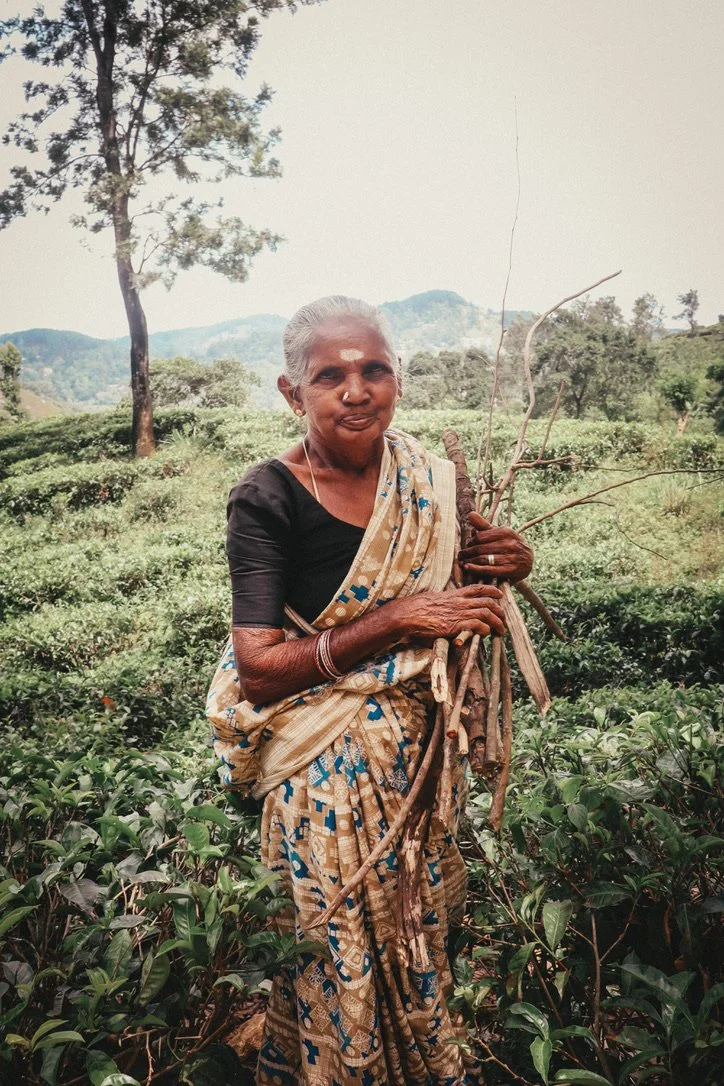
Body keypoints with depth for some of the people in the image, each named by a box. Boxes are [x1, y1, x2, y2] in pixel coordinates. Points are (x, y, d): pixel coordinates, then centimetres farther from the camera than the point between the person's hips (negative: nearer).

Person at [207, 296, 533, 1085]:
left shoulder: (429, 480, -2)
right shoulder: (268, 500, -16)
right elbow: (259, 670, -19)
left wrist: (510, 565, -10)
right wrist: (398, 620, -24)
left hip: (424, 749, 5)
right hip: (327, 772, -4)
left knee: (423, 932, 22)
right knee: (347, 958, 12)